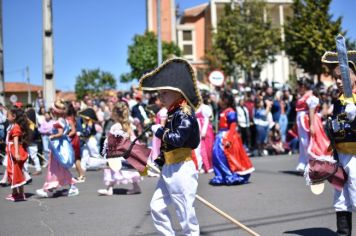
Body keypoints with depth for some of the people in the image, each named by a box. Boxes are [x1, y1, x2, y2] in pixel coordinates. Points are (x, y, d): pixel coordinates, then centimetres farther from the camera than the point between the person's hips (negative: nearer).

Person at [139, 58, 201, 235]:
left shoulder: (185, 113, -15)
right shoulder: (173, 113, 13)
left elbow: (178, 139, -26)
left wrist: (159, 131, -13)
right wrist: (160, 160, 10)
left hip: (182, 169, -10)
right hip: (168, 168, 10)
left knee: (184, 210, -1)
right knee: (157, 206, 12)